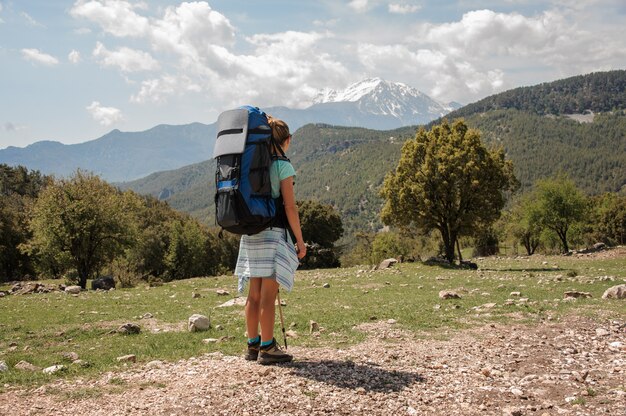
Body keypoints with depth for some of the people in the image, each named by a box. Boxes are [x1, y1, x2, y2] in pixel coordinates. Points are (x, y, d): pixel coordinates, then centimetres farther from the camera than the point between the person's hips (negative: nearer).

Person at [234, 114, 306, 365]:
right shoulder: (283, 166, -7)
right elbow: (289, 206, -10)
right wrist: (300, 240, -5)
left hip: (250, 234, 7)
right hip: (273, 233, -7)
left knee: (254, 294, 11)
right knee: (268, 295, -3)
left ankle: (253, 345, 19)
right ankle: (267, 348, 1)